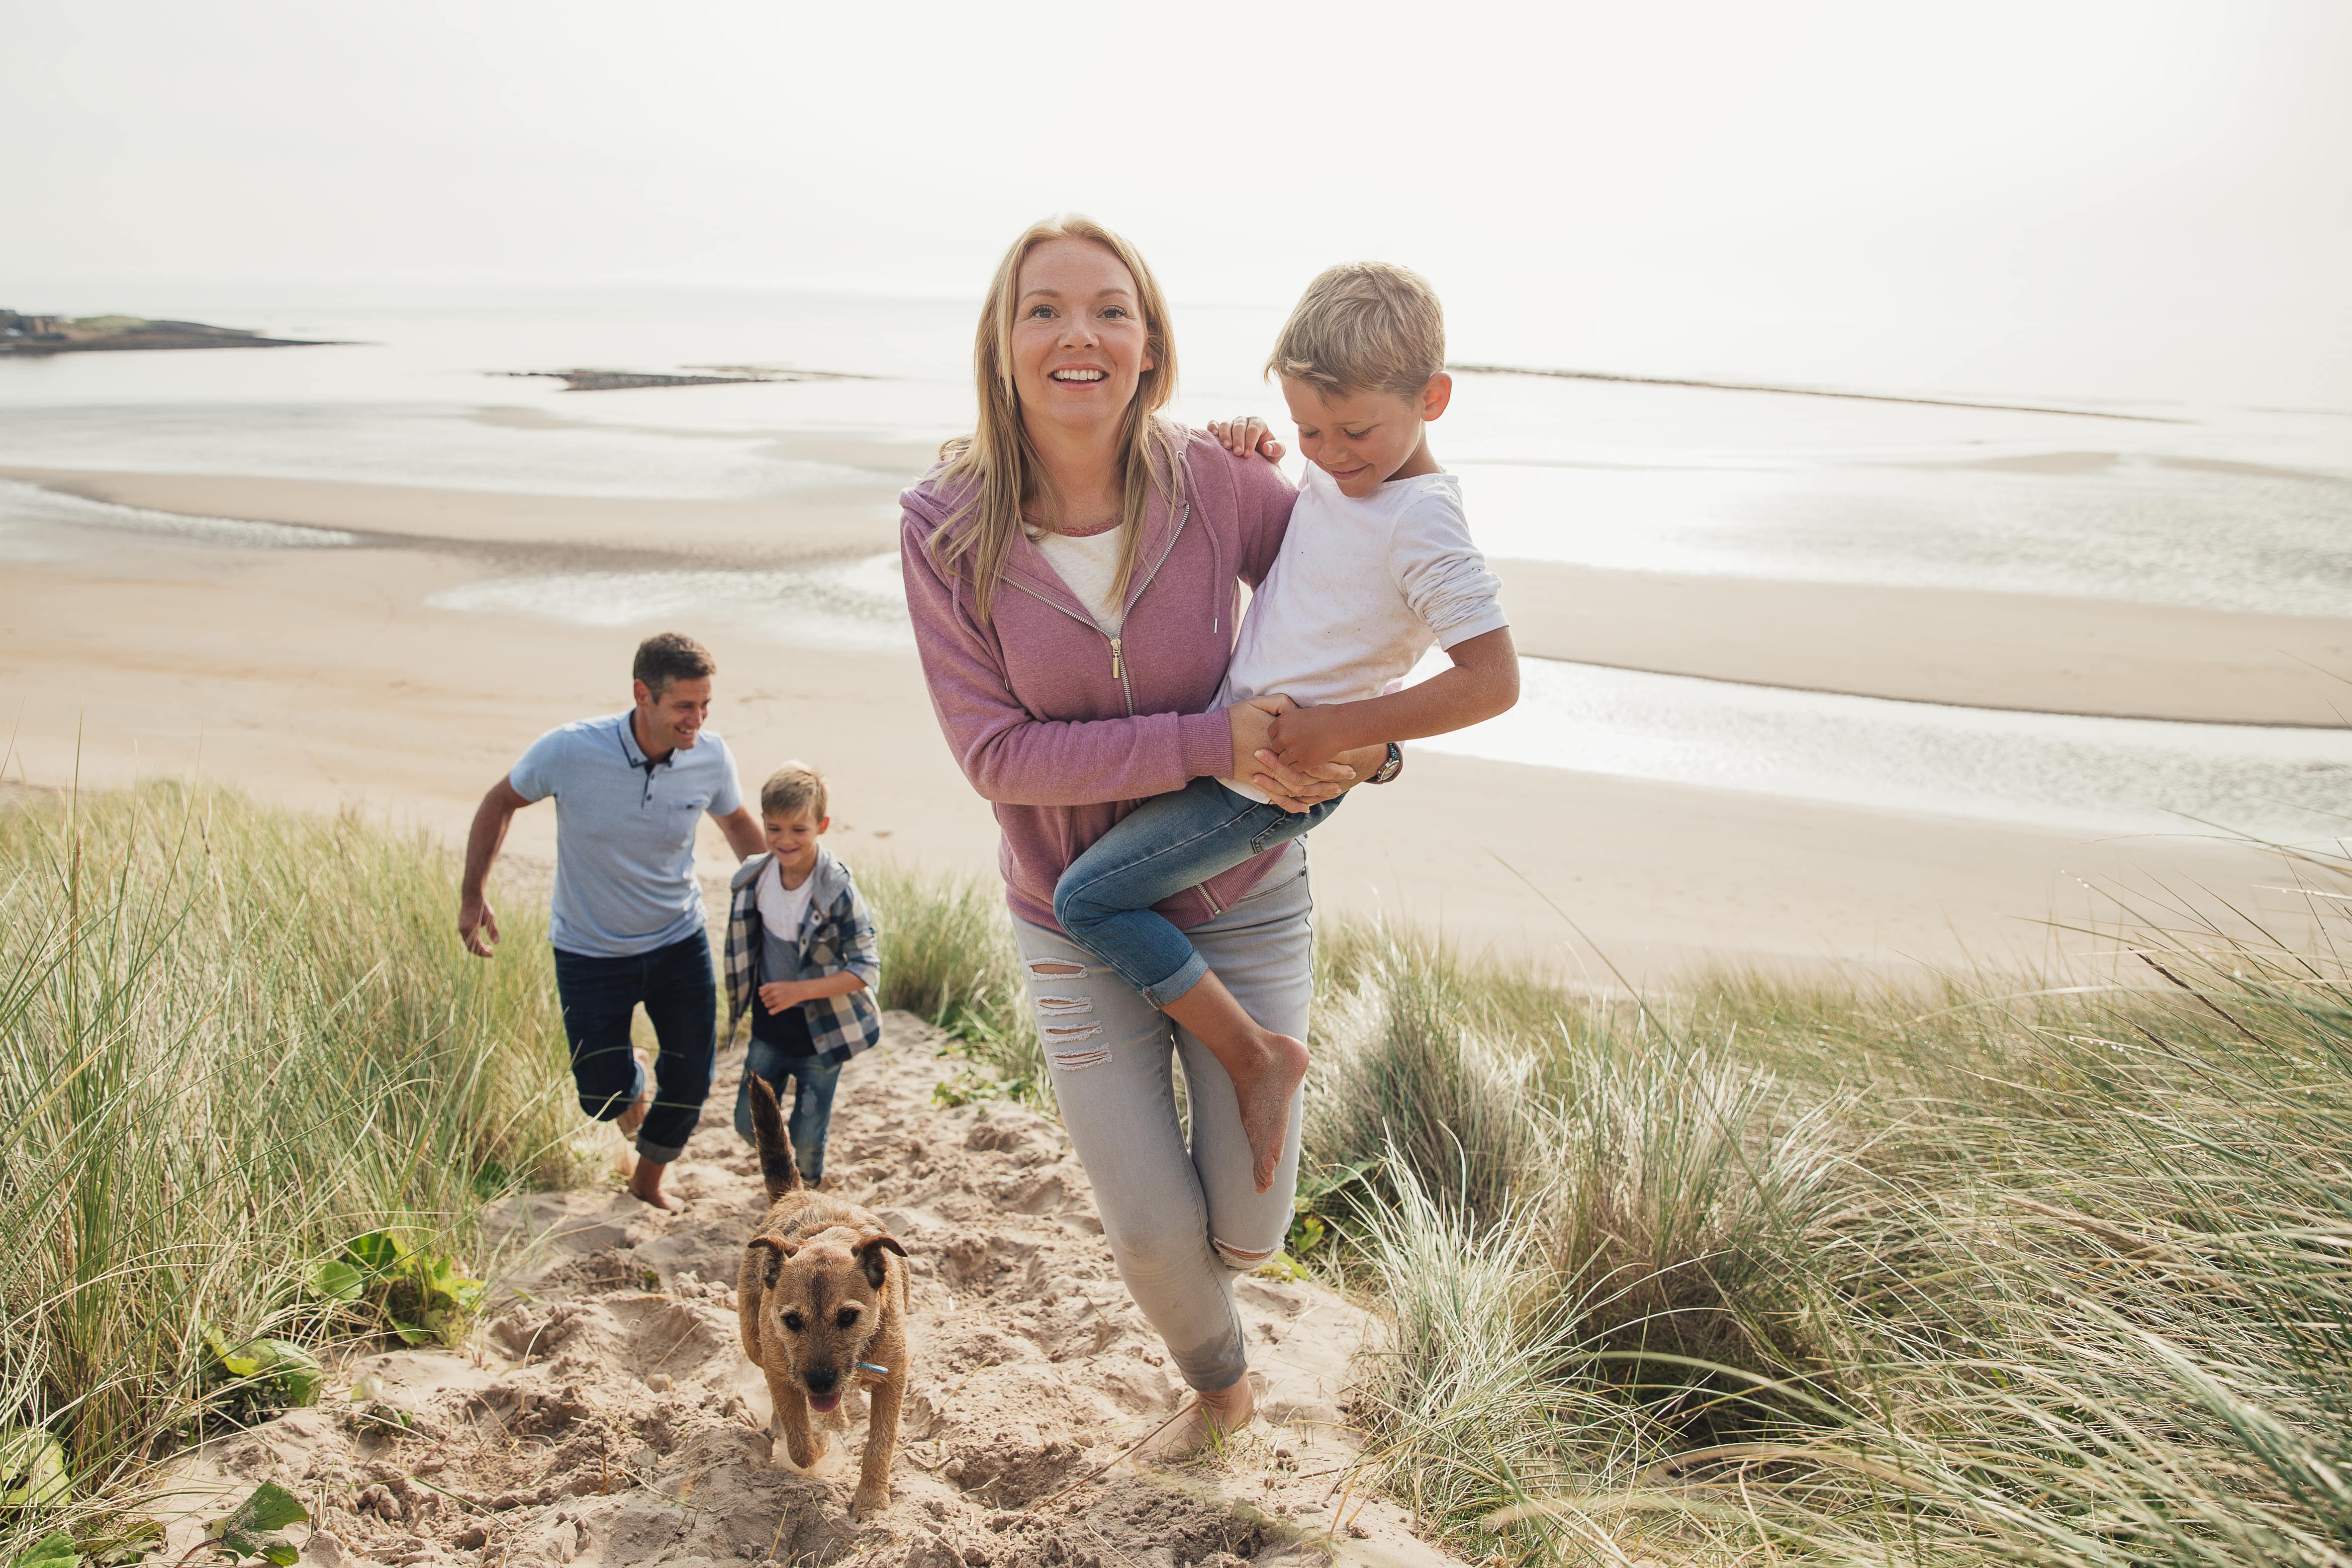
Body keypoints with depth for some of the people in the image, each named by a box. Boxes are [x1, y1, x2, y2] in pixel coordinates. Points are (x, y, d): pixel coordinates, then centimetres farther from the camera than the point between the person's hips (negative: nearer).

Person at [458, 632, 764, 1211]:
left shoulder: (711, 756, -16)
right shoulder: (568, 751, -25)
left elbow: (738, 822, 6)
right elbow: (500, 803, -5)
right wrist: (472, 896, -3)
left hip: (679, 942, 2)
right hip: (590, 952, -2)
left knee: (691, 1082, 6)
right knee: (605, 1098, 1)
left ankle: (648, 1180, 36)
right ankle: (634, 1082, 41)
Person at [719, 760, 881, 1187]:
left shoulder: (838, 891, -22)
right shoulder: (752, 879, -7)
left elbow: (866, 969, -19)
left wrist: (799, 990, -27)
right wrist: (740, 1002, 12)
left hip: (821, 1032, -4)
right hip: (769, 1027, 4)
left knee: (807, 1137, 6)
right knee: (750, 1123, 11)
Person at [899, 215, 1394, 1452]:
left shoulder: (1217, 484, -16)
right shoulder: (946, 530, -17)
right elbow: (995, 754, -19)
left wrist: (1368, 742, -15)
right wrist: (1209, 743, -27)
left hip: (1241, 900, 1)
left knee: (1246, 1228, 5)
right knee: (1152, 1232, 3)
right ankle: (1216, 1375, 41)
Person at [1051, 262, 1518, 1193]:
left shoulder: (1423, 524, -22)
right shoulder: (1333, 476, 4)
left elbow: (1493, 681, -27)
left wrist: (1342, 729, -27)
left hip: (1272, 783, -10)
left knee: (1088, 899, -14)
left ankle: (1256, 1056, -4)